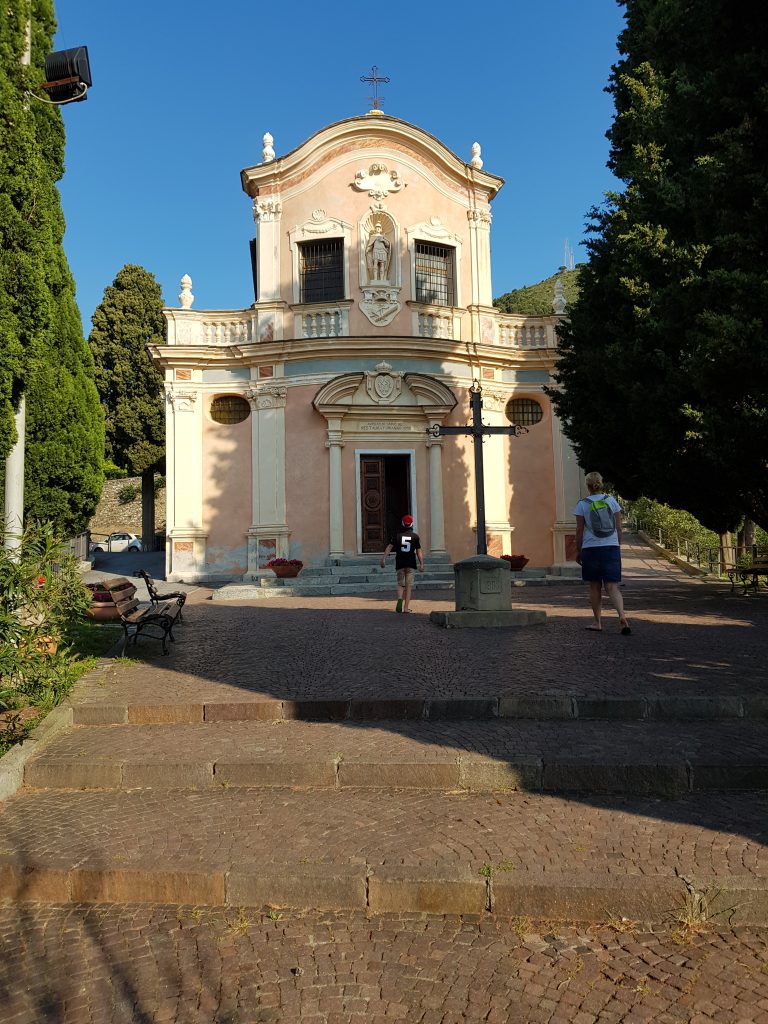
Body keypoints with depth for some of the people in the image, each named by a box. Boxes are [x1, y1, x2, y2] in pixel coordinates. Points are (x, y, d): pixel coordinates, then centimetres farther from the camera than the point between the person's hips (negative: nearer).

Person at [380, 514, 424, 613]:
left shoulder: (397, 535, 3)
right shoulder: (415, 536, 0)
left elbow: (389, 547, -4)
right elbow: (418, 552, -1)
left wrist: (383, 558, -5)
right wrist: (421, 564, 0)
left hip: (400, 563, 1)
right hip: (411, 564, -1)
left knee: (401, 584, 12)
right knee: (409, 586, 4)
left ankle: (400, 599, -15)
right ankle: (406, 607, 1)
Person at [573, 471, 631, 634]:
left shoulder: (582, 504, -3)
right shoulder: (612, 501, 4)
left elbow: (579, 530, -2)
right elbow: (618, 528, 5)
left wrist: (578, 550, 8)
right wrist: (618, 547, 16)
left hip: (591, 548, -1)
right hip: (611, 547, 2)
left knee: (595, 586, 11)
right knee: (612, 586, 1)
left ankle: (597, 622, 17)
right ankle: (622, 616, -20)